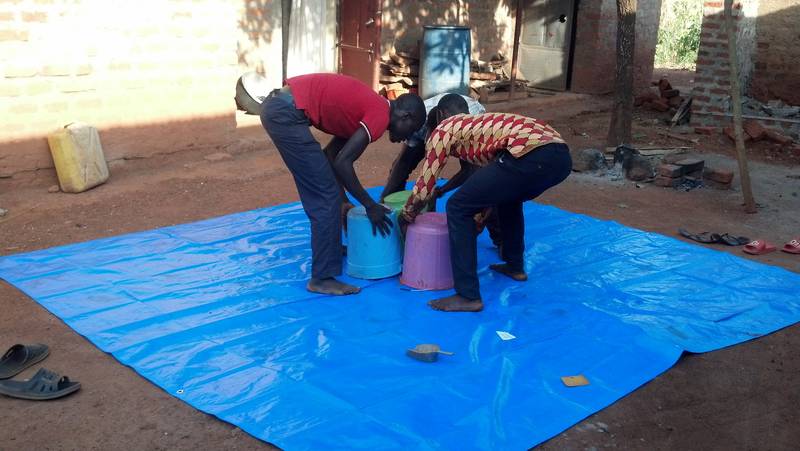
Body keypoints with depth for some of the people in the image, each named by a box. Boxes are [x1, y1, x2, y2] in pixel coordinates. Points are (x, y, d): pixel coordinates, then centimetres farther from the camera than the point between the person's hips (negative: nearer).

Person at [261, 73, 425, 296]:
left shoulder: (367, 107, 20)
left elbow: (331, 155, 23)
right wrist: (370, 206, -3)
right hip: (287, 112, -10)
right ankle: (322, 278, 3)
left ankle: (330, 249, 41)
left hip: (277, 105, 10)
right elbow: (342, 162, -12)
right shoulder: (381, 115, -7)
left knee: (321, 194, 24)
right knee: (326, 198, -3)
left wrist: (341, 198, 23)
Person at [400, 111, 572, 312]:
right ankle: (515, 266, 43)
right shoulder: (470, 124, 37)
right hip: (560, 155, 9)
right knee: (509, 197, 37)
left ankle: (469, 296, 4)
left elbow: (424, 187, 16)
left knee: (458, 208, 5)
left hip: (530, 156, -8)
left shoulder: (442, 131, 15)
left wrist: (406, 217, 33)